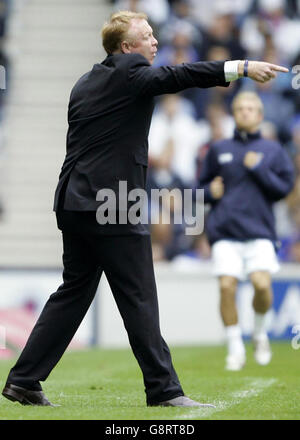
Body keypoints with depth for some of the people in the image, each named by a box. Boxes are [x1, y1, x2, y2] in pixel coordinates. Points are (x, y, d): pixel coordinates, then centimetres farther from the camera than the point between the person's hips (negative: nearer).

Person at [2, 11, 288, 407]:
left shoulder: (85, 83, 17)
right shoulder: (129, 72, -9)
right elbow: (176, 77, -23)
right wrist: (241, 68, -30)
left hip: (75, 203, 9)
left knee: (74, 293, 13)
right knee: (139, 299, -5)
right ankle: (164, 390, -3)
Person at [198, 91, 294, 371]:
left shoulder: (273, 150, 11)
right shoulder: (218, 150, 15)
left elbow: (284, 187, 4)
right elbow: (202, 185, 21)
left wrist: (258, 169, -7)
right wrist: (210, 192, -1)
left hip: (259, 230, -1)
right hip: (224, 231, 1)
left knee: (262, 283, -18)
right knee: (226, 286, -12)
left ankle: (260, 333, 11)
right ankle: (235, 348, 2)